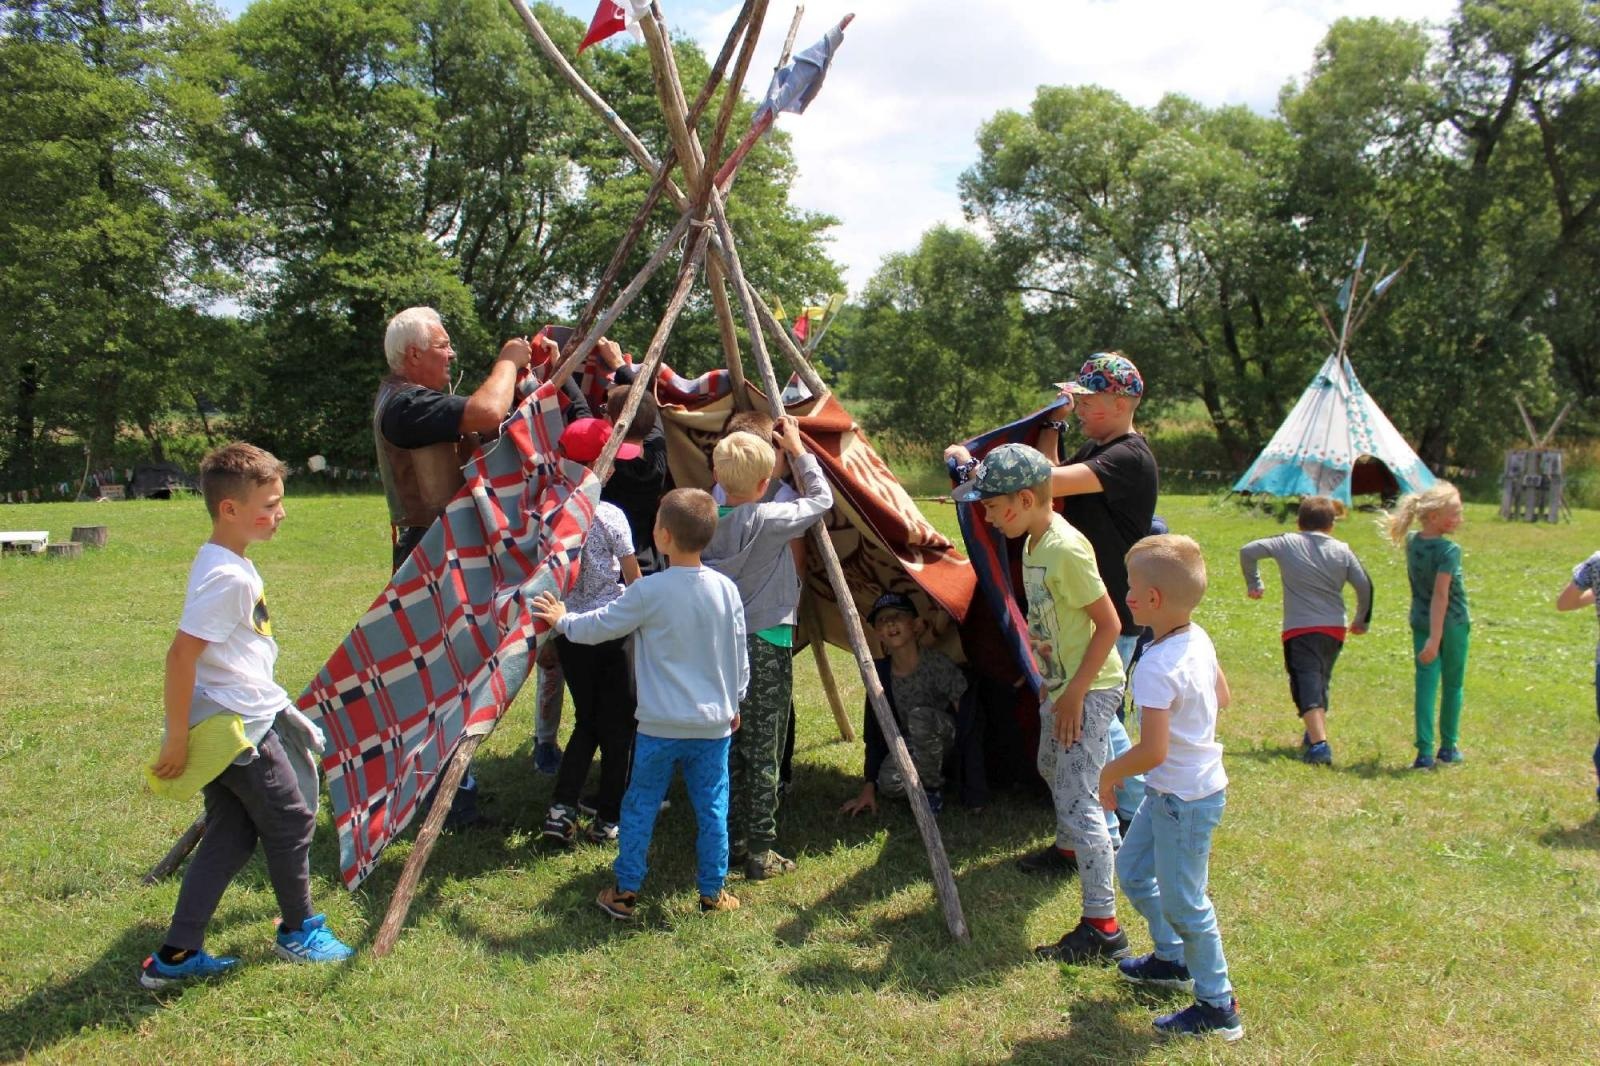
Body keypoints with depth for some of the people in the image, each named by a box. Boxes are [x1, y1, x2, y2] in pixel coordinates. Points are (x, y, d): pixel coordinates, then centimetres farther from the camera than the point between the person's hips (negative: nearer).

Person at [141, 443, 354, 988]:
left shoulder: (228, 564, 9)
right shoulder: (228, 576, -22)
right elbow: (180, 654, -26)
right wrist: (177, 739, -21)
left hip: (230, 724, 9)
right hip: (239, 727, -9)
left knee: (231, 835, 14)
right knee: (291, 819, 8)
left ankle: (177, 954, 18)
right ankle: (298, 932, 26)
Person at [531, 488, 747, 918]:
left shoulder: (649, 591, -14)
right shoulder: (726, 589, -3)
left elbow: (599, 627, -4)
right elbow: (738, 654, 5)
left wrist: (562, 620, 16)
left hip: (659, 725, -3)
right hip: (714, 724, 3)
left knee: (640, 806, 11)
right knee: (712, 809, 12)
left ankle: (625, 891, 20)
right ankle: (713, 892, 21)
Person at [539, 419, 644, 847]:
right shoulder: (610, 516, -13)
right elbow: (634, 579, -3)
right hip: (610, 630, -5)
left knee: (587, 720, 18)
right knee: (617, 723, 10)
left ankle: (561, 808, 7)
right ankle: (608, 818, 16)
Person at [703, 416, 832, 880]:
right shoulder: (769, 520, -14)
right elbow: (821, 498, -3)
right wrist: (798, 450, 8)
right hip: (765, 646, -6)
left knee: (729, 747, 14)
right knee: (763, 752, 1)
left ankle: (731, 841, 23)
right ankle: (760, 851, 7)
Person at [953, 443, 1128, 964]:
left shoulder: (1066, 549, -25)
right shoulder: (1033, 542, 5)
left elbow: (1109, 624, -23)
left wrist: (1075, 694, -21)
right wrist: (1050, 680, 15)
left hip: (1089, 690, -11)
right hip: (1060, 685, 11)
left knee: (1079, 799, -12)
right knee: (1053, 770, 29)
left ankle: (1102, 926, -6)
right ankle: (1068, 850, 55)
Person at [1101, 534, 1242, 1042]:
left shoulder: (1156, 668, -29)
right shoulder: (1199, 639, -1)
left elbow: (1152, 751, -31)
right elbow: (1222, 695, 15)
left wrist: (1109, 774, -15)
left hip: (1184, 799, -10)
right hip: (1169, 791, 10)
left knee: (1183, 902, 4)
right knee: (1132, 869, 24)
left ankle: (1218, 1007, 19)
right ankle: (1172, 958, 41)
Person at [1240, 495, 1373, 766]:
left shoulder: (1287, 543, -1)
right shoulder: (1342, 550, 5)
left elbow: (1247, 551, -3)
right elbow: (1365, 586, 4)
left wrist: (1253, 584, 12)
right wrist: (1362, 620, 18)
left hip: (1300, 629, -4)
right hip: (1335, 629, 4)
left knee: (1308, 687, -8)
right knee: (1320, 682, 23)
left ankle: (1320, 744, -23)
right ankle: (1315, 734, 37)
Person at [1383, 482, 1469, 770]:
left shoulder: (1411, 542, -1)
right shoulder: (1449, 550, -20)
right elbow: (1441, 594, -26)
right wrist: (1436, 638, -27)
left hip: (1420, 622, 4)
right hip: (1452, 624, -4)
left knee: (1426, 684, 2)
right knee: (1453, 686, 14)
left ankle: (1425, 752, -5)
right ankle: (1448, 747, 25)